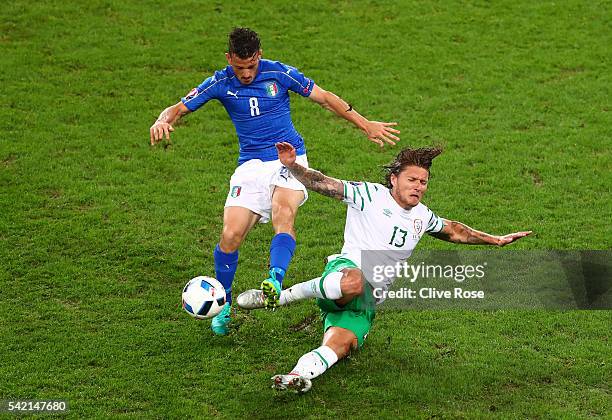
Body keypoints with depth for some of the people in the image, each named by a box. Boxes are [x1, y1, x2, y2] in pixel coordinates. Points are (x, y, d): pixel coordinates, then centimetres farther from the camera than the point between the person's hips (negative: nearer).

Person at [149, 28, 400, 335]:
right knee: (230, 235, -13)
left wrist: (366, 125, 3)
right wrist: (163, 121, -24)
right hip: (251, 164, 1)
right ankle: (223, 305, 9)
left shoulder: (279, 73, -4)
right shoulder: (220, 83, -1)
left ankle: (275, 280, -54)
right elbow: (178, 109, 1)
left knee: (283, 213, -33)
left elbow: (325, 98, 5)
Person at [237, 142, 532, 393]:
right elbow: (322, 183, -6)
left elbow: (453, 231, 41)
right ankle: (279, 296, -28)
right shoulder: (370, 195, 1)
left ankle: (300, 374, -49)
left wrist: (496, 240, 42)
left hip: (368, 302, 6)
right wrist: (292, 166, -23)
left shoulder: (422, 216, 22)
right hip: (347, 269, -5)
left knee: (340, 344, -26)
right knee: (353, 283, -44)